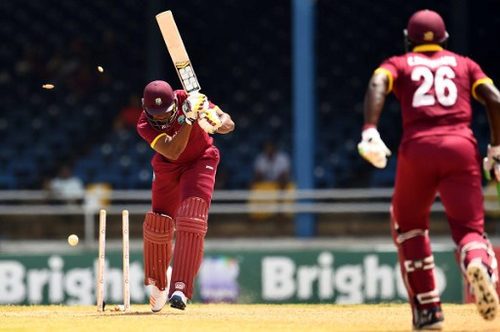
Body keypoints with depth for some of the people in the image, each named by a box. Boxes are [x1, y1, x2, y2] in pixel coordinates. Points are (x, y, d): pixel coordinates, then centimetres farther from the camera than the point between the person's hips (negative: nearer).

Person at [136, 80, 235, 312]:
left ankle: (180, 289, -29)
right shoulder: (145, 125, -25)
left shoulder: (187, 100, -24)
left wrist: (215, 124, -46)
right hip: (167, 168, 2)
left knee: (191, 219, -21)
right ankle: (157, 285, 29)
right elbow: (172, 151, -39)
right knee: (158, 224, 2)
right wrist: (188, 119, -47)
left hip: (200, 161, -2)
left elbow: (229, 123, -22)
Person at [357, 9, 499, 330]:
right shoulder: (464, 64, 24)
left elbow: (377, 84, -3)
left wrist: (370, 132, -14)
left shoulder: (399, 64, 20)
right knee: (469, 228, 0)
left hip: (417, 147, 0)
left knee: (408, 223, 22)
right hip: (462, 147, 0)